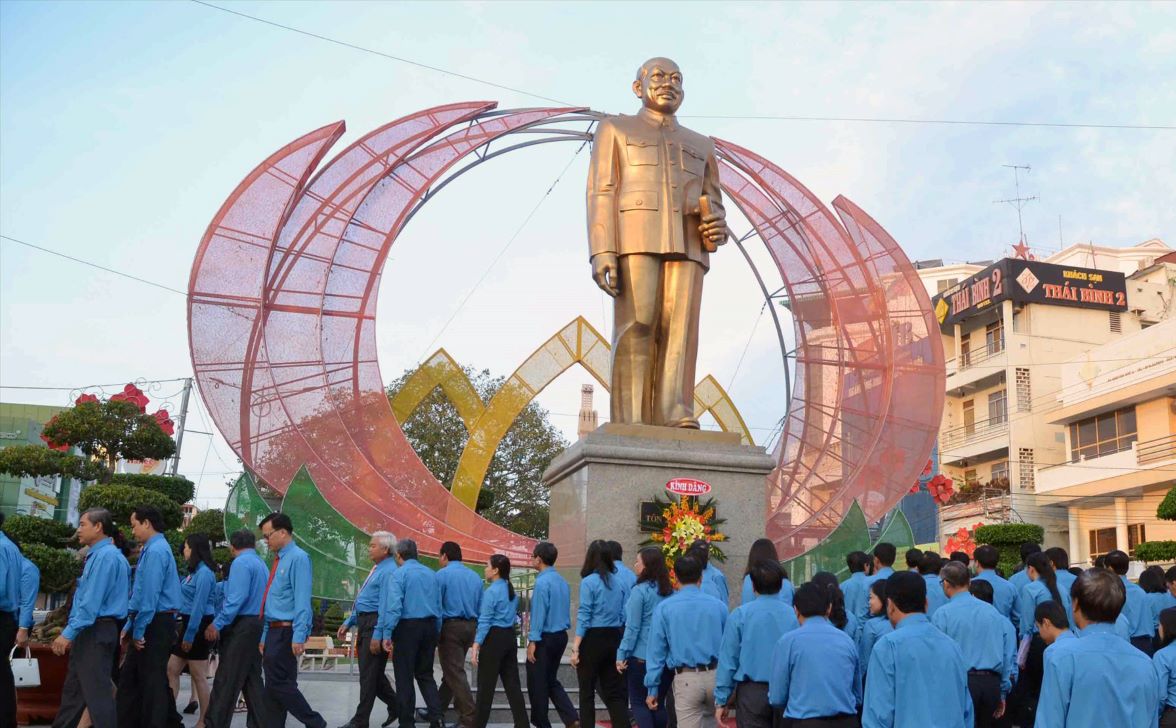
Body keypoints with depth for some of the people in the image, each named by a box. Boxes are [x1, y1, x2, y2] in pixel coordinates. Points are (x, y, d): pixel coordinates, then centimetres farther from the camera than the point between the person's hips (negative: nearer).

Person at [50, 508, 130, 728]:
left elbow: (92, 601, -21)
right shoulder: (97, 555, 15)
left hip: (96, 632, -10)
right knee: (73, 688, 17)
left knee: (97, 691, -6)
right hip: (88, 631, 10)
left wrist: (68, 633, -20)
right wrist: (71, 632, 21)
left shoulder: (106, 556, -17)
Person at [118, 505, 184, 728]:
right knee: (130, 678, 13)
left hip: (154, 624, -10)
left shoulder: (155, 551, -16)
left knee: (152, 680, -1)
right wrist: (130, 626, 19)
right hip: (150, 623, 10)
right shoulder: (151, 549, 15)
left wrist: (139, 630, -17)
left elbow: (150, 595, -20)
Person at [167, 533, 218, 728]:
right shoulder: (194, 571, 14)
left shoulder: (204, 573, -16)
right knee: (172, 669, 10)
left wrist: (190, 635, -20)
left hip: (198, 626, -10)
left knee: (198, 675, -2)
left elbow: (199, 606, -20)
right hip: (188, 623, 10)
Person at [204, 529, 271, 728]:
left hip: (241, 626, -9)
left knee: (226, 681, -5)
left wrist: (217, 624, -19)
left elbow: (237, 598, -21)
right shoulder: (261, 564, 16)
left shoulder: (241, 563, -11)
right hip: (257, 624, 9)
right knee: (252, 679, 12)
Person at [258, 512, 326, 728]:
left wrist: (298, 637, -22)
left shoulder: (298, 558, -12)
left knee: (281, 685, -7)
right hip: (273, 631, 9)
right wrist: (265, 637, 17)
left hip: (286, 632, -9)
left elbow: (302, 601, -18)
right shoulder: (279, 560, 15)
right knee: (272, 686, 10)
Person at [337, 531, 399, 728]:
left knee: (369, 674, -3)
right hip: (364, 624, 10)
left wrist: (377, 636, -23)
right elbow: (362, 602, 23)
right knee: (371, 672, 14)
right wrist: (348, 623, 20)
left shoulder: (389, 572, -14)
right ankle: (396, 706, 26)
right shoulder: (377, 570, 17)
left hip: (376, 625, -10)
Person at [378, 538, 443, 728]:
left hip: (408, 627, -5)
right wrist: (436, 634, 18)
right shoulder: (430, 574, 11)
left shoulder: (399, 574, -7)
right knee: (425, 674, 15)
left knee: (404, 677, 5)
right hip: (430, 626, 5)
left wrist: (386, 634, -16)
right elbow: (439, 606, 13)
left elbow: (393, 606, -16)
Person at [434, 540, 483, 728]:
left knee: (455, 673, -4)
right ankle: (437, 710, 28)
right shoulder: (475, 576, 12)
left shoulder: (442, 575, -6)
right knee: (452, 670, 17)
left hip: (451, 626, -7)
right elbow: (480, 607, 14)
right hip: (470, 626, 7)